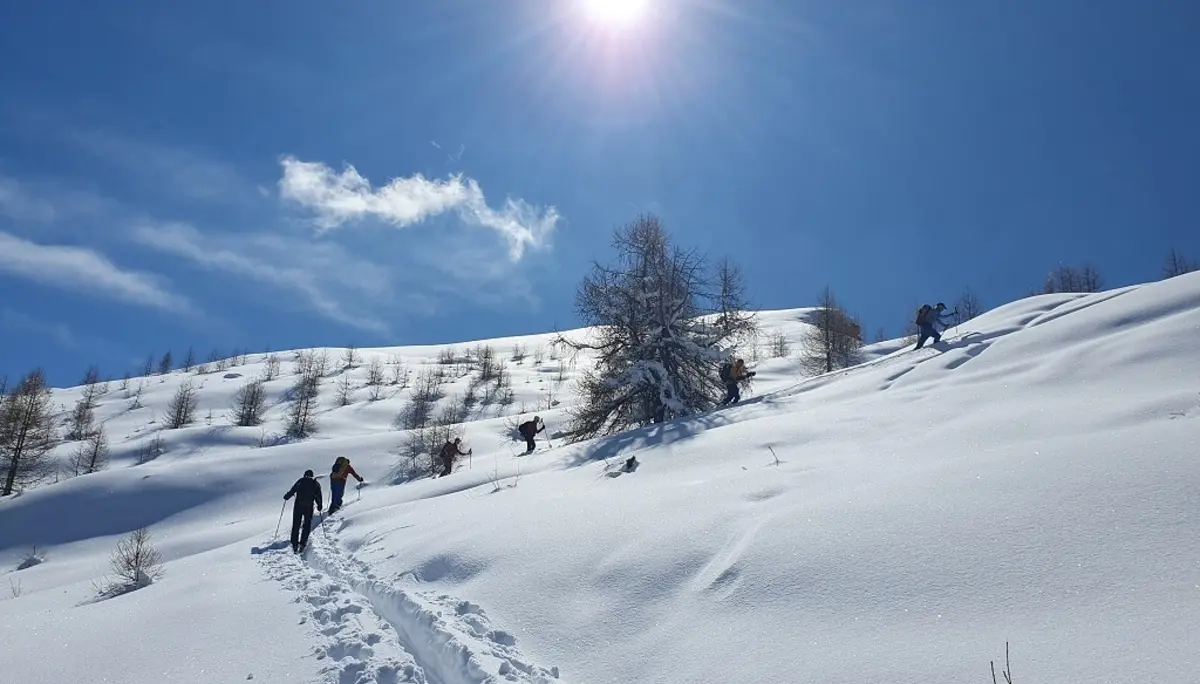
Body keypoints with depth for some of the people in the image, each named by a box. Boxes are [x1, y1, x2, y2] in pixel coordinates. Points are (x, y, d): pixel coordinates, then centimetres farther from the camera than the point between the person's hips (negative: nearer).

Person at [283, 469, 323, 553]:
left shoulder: (301, 481, 3)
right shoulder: (316, 484, 8)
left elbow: (293, 489, -6)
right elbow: (318, 496, 6)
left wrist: (286, 496, 7)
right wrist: (319, 506, 15)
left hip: (298, 505, -1)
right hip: (309, 507, 1)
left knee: (296, 525, 7)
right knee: (307, 525, 11)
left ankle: (295, 544, 5)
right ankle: (303, 543, 3)